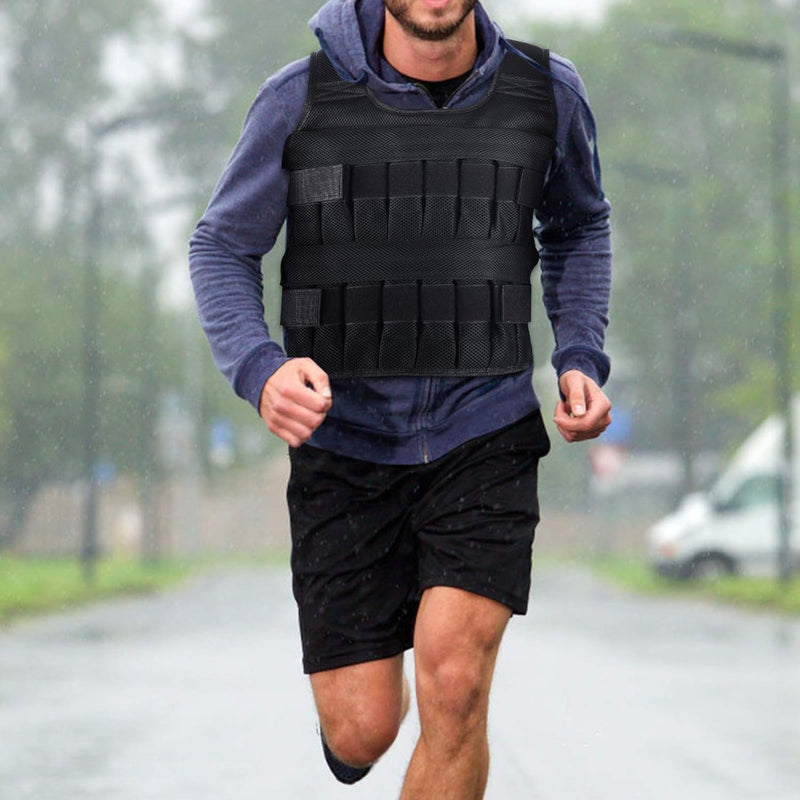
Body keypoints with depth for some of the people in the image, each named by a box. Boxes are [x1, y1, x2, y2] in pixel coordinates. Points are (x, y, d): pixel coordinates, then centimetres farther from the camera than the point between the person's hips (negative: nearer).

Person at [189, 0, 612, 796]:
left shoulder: (546, 92, -7)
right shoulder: (300, 98, -12)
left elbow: (577, 226, 15)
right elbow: (222, 251, 0)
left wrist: (583, 363, -2)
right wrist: (261, 373, -21)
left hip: (484, 440, 0)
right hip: (347, 452, 0)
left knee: (452, 691, -21)